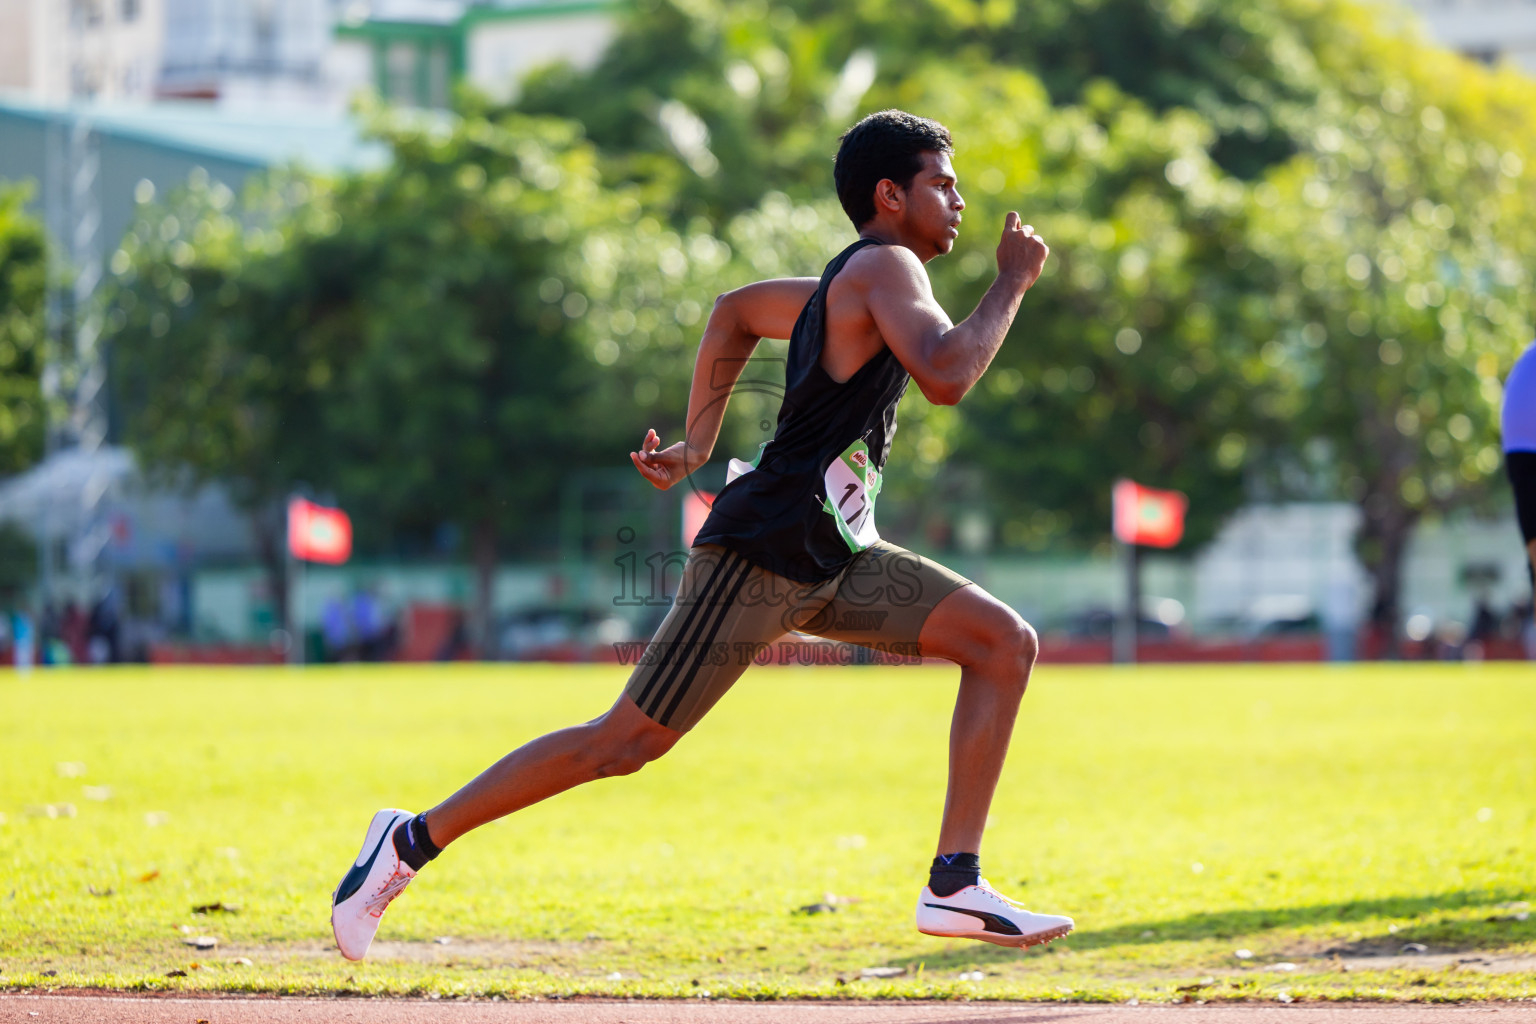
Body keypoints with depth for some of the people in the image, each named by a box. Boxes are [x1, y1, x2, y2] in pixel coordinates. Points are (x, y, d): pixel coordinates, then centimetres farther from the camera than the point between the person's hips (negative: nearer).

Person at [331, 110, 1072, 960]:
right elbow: (946, 376, -27)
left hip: (830, 561, 10)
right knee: (625, 741, -7)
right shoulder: (885, 268, -10)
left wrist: (698, 443, 27)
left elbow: (735, 310, 32)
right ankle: (412, 841, 4)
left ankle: (955, 886, -3)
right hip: (762, 551, -10)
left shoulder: (851, 286, 17)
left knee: (1005, 643, 1)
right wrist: (1012, 283, -15)